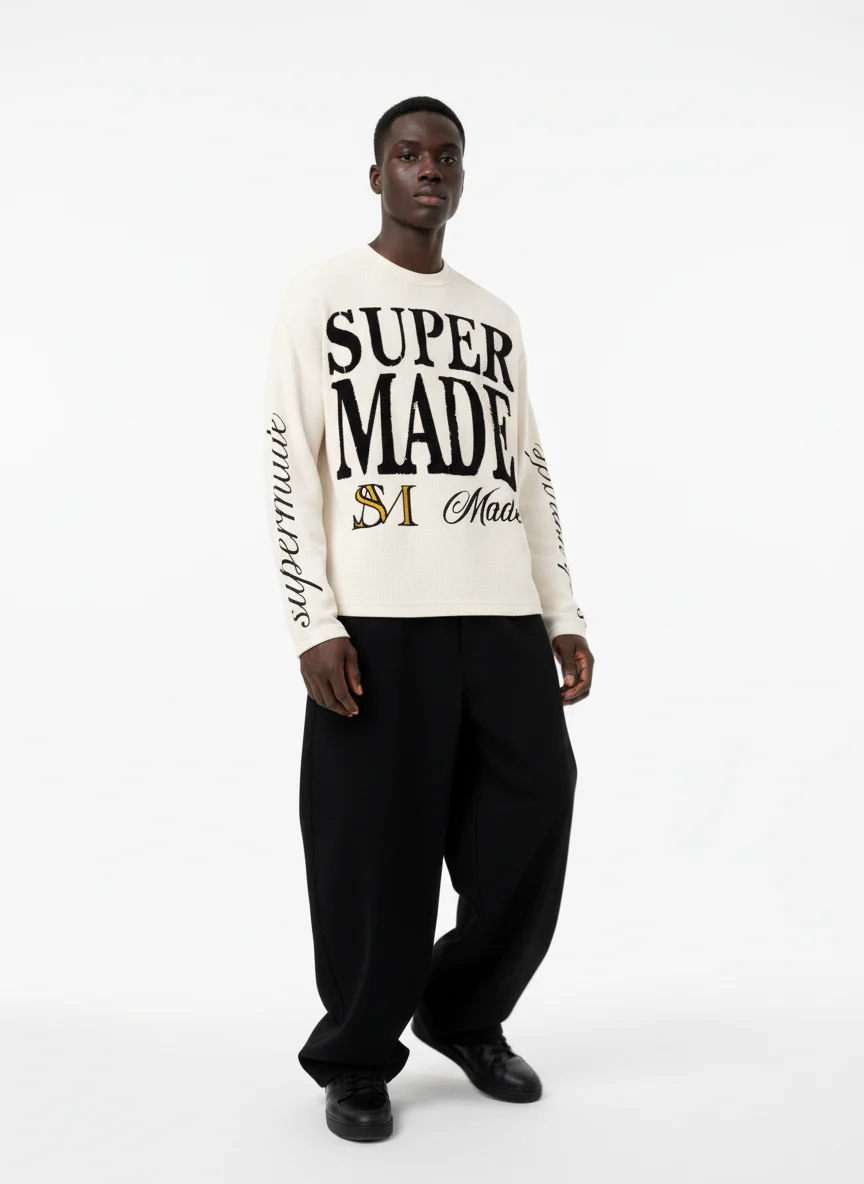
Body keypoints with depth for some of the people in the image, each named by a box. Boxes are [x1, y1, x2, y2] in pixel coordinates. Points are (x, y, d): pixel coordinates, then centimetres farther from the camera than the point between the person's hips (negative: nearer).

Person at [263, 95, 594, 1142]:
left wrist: (564, 614, 12)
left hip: (505, 616, 5)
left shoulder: (496, 319, 21)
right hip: (380, 619, -4)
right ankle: (355, 1058, 20)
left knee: (533, 820, 2)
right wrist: (313, 624, -10)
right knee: (379, 849, -3)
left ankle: (464, 1016, 26)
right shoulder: (322, 295, 7)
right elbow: (290, 462, -1)